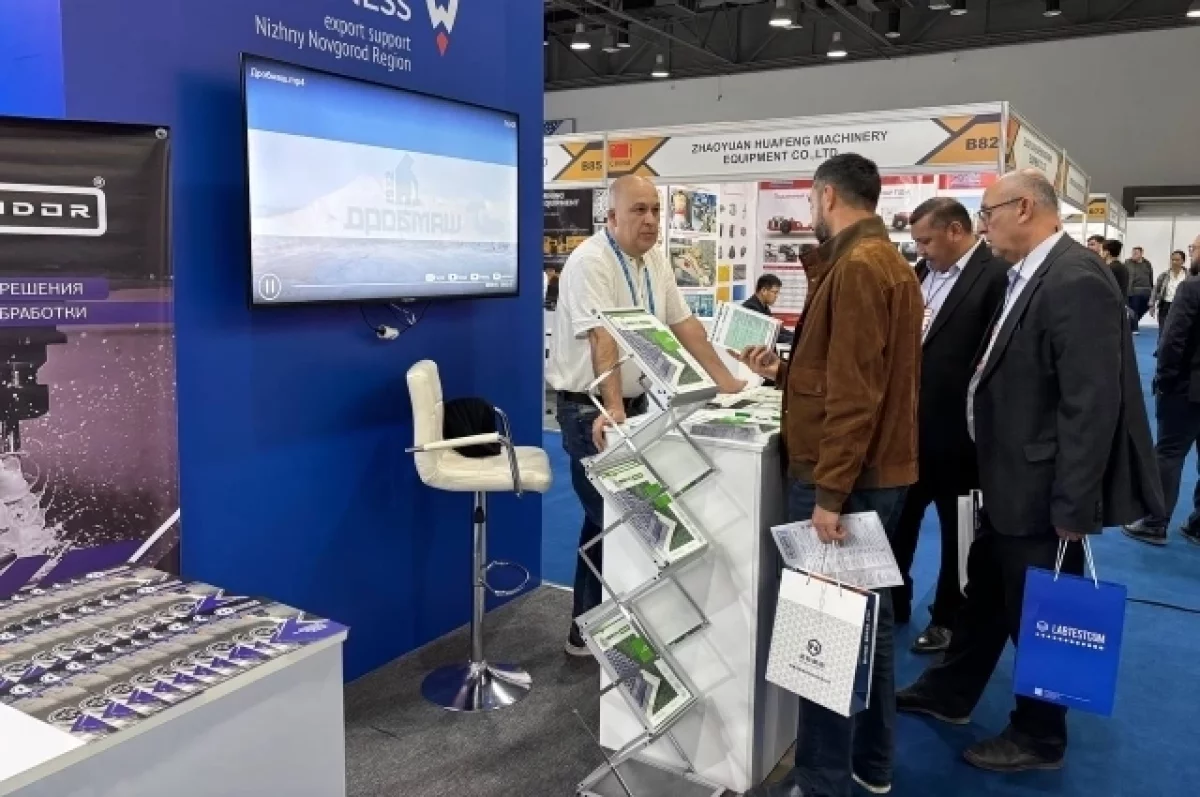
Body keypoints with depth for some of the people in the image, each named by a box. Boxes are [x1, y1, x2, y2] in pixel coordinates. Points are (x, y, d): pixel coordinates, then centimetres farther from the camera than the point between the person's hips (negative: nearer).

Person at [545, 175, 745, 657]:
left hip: (635, 402, 8)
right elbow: (603, 339, -29)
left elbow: (683, 323, 10)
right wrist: (611, 411, -37)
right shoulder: (591, 262, -19)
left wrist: (724, 380, 8)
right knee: (609, 517, -4)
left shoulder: (655, 259, 7)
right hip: (590, 408, -8)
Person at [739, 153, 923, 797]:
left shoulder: (856, 266, -16)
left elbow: (853, 393, -22)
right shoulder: (887, 261, 15)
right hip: (875, 474, 10)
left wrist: (829, 491, -22)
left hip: (844, 479, -10)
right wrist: (782, 373, 20)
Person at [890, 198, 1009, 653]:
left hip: (956, 428, -7)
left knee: (958, 531, 12)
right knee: (897, 519, 17)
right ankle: (892, 602, 35)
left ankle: (948, 618, 29)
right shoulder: (924, 271, 8)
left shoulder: (996, 276, -15)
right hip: (910, 422, 7)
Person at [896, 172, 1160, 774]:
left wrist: (1074, 508, -22)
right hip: (1011, 484, 9)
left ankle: (1038, 738, 30)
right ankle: (948, 694, 40)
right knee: (985, 594, 22)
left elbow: (1093, 404, -25)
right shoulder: (1030, 275, 8)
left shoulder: (1076, 279, -22)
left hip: (1043, 493, -9)